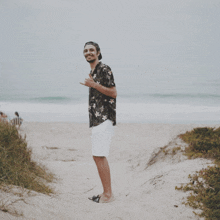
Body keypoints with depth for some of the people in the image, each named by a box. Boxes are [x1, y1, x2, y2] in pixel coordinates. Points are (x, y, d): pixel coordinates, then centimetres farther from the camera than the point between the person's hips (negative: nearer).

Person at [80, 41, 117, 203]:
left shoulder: (104, 69, -8)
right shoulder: (92, 72, 20)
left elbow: (113, 93, -14)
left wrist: (94, 85, -19)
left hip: (104, 119, -10)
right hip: (96, 121, 10)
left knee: (100, 156, -12)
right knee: (98, 157, 10)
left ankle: (108, 194, -8)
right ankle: (106, 193, 15)